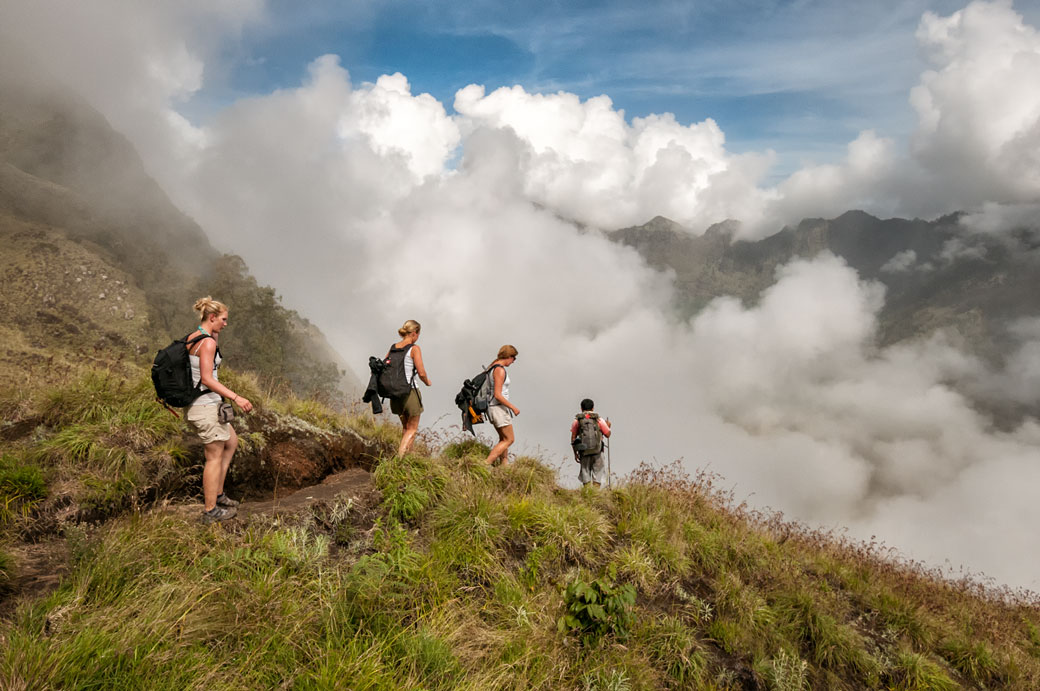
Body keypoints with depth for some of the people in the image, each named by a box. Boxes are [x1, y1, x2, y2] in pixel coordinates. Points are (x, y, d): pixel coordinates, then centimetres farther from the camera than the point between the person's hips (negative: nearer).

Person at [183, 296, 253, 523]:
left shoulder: (192, 338, 10)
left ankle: (217, 493, 28)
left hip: (195, 404, 10)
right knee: (215, 457, 3)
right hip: (206, 406, -10)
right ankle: (211, 510, 14)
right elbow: (207, 379, -26)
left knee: (232, 442, 24)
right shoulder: (207, 343, -19)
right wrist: (236, 397, -28)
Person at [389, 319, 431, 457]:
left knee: (406, 427, 22)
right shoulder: (414, 349, -11)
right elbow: (421, 373, -15)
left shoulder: (393, 347, 6)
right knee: (412, 429, 6)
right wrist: (427, 382, 5)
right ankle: (399, 457, -7)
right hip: (410, 392, -6)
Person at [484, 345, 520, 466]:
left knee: (504, 438, 18)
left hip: (494, 407, 10)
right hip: (498, 408, -10)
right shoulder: (500, 370, -18)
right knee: (509, 440, -3)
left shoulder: (493, 367, 11)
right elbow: (497, 395, -23)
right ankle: (486, 464, -8)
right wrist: (513, 407, -15)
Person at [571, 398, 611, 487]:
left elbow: (573, 438, 4)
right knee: (597, 475, 6)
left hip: (584, 452, 1)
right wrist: (608, 426, 27)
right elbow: (608, 434, 7)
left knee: (585, 474, 10)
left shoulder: (577, 421, 3)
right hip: (597, 451, -1)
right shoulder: (599, 420, 0)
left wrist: (575, 453, 12)